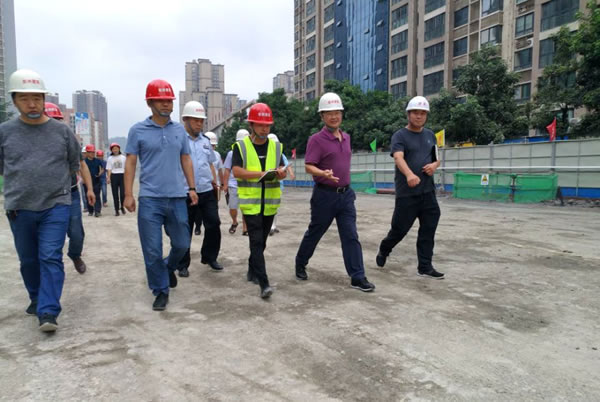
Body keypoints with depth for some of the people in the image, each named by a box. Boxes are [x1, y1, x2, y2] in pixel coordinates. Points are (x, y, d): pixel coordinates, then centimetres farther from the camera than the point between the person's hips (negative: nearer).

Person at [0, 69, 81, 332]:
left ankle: (48, 312, -6)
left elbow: (74, 165, 12)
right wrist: (24, 183, 15)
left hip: (56, 206, -2)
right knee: (28, 260, 16)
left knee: (51, 258, -8)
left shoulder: (62, 131, -2)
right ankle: (36, 298, 36)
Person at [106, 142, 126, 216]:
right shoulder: (110, 158, 6)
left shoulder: (123, 157, 8)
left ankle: (122, 207, 15)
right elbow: (109, 169, 2)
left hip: (122, 175, 0)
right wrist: (108, 177, -10)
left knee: (123, 193, -9)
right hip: (114, 176, 0)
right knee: (115, 194, 2)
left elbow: (126, 168, 9)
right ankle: (116, 210, 9)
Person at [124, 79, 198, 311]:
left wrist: (192, 188, 9)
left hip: (177, 197, 3)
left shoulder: (179, 130, 9)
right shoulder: (138, 131, -1)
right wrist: (128, 194, -7)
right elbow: (130, 163, -1)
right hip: (150, 199, -3)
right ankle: (161, 291, 18)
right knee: (153, 251, 2)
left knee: (182, 244, 12)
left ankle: (169, 268, 41)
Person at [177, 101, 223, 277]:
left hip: (207, 192, 5)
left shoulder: (205, 141, 14)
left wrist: (215, 182, 15)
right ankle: (183, 265, 20)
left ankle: (209, 257, 27)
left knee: (214, 225, 7)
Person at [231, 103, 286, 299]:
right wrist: (262, 174, -24)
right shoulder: (241, 146, -3)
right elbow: (236, 171, -13)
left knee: (261, 241, 15)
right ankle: (264, 283, -10)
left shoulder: (276, 146, 8)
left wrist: (281, 173, -16)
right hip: (250, 202, -4)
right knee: (256, 241, -9)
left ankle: (252, 271, 35)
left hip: (270, 202, 4)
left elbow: (282, 170, 9)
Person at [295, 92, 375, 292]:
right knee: (314, 233, 11)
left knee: (351, 236, 0)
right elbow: (309, 167, -18)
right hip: (325, 195, -5)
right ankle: (300, 263, 34)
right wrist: (324, 174, -36)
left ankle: (358, 277, 4)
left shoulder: (346, 137, 10)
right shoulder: (316, 139, -10)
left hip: (346, 194, 5)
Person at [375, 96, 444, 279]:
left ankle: (425, 267, 12)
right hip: (407, 193, -5)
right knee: (400, 229, 2)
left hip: (428, 192, 5)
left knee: (428, 229, 2)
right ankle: (383, 250, 31)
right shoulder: (399, 136, -5)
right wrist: (409, 174, -43)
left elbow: (437, 159, 23)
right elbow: (398, 158, -23)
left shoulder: (430, 135, 15)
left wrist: (434, 165, -3)